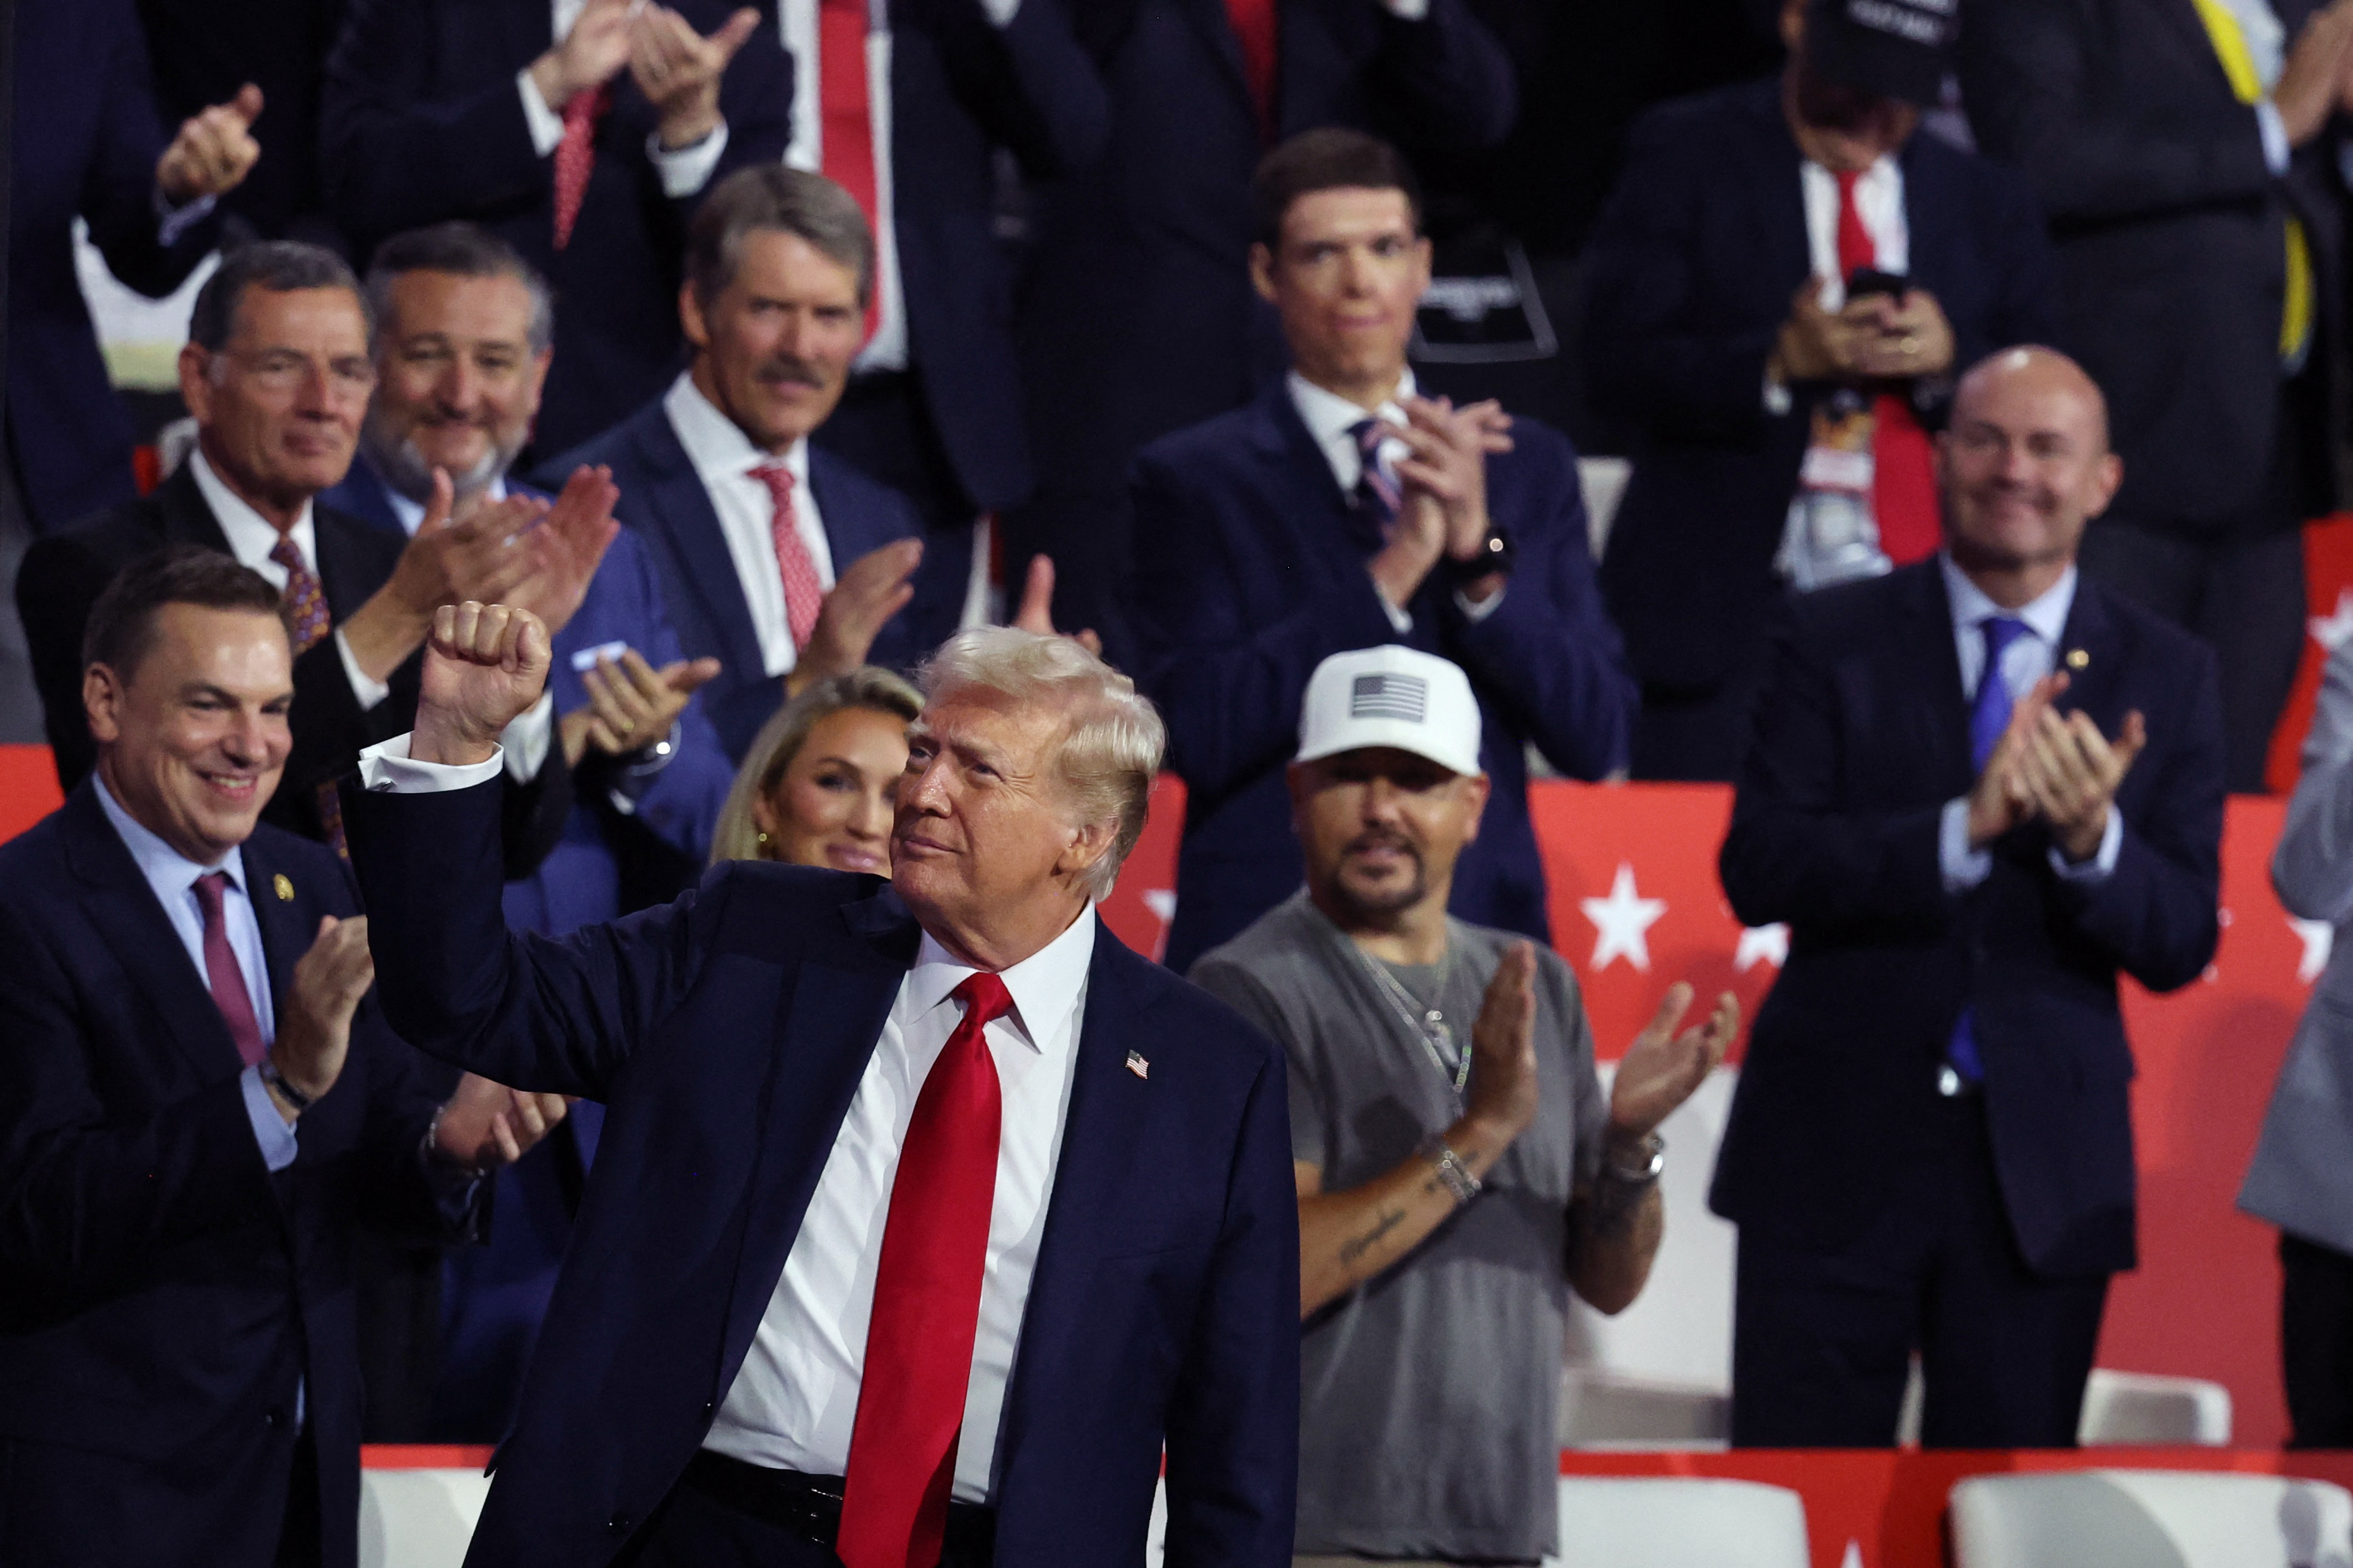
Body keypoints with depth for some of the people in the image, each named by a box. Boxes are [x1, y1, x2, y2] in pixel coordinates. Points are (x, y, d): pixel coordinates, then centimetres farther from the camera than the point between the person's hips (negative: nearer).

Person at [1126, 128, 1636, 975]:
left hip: (1484, 937, 2)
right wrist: (1394, 573, -14)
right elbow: (1201, 738, -10)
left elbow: (1598, 740, 4)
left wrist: (1480, 550, -9)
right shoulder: (1194, 481, 3)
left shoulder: (1532, 466, 12)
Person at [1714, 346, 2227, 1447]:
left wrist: (2093, 839, -20)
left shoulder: (2164, 676, 6)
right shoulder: (1835, 640, 2)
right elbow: (1757, 870, -9)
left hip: (2043, 1169, 1)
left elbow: (2180, 945, 1)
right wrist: (1965, 827, -22)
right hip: (1836, 1149, -1)